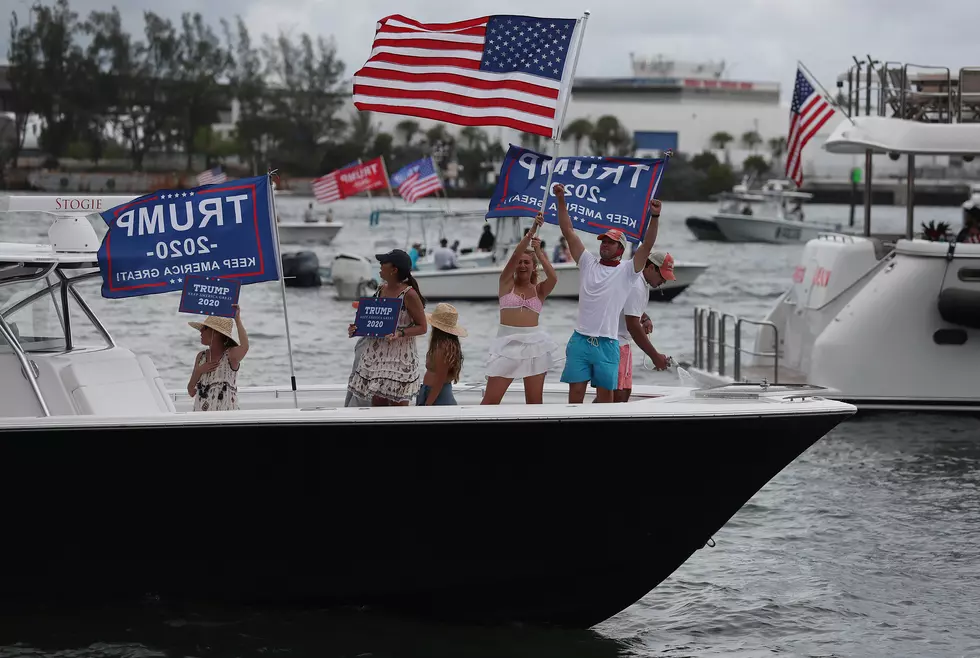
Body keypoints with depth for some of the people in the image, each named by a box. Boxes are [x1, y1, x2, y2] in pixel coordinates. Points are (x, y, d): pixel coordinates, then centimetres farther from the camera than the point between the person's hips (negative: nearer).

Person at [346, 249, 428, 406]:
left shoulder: (409, 294, -12)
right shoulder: (381, 290, 9)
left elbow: (422, 327, -9)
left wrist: (400, 333, -24)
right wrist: (356, 328, 2)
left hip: (399, 356, -7)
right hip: (376, 355, 7)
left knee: (398, 403, -3)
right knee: (377, 402, 7)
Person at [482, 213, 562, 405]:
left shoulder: (539, 289, 9)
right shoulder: (506, 283, 6)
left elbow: (553, 277, -12)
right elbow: (515, 256, -8)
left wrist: (539, 252, -11)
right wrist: (531, 232, -16)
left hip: (534, 342, 2)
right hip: (508, 342, -2)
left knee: (535, 400, 6)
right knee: (490, 399, -5)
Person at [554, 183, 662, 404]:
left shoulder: (626, 271, 2)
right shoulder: (588, 263, 9)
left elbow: (647, 246, -10)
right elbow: (568, 232, 7)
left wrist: (655, 217, -23)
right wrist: (561, 200, 1)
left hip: (607, 344, -2)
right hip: (580, 340, 2)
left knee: (605, 395, 4)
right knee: (575, 393, 2)